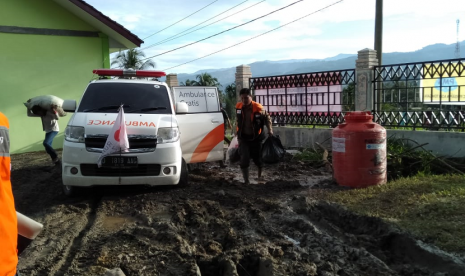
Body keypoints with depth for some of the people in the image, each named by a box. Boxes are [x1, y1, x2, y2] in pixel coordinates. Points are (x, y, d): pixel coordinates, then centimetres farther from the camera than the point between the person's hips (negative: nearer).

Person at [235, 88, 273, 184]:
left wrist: (270, 129, -7)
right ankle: (246, 180, -2)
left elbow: (267, 117, 1)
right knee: (244, 159, -11)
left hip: (256, 137, -1)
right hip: (243, 138, 1)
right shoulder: (238, 107, -8)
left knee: (257, 158, 10)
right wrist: (237, 131, 17)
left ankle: (260, 174, 40)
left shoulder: (258, 108, -17)